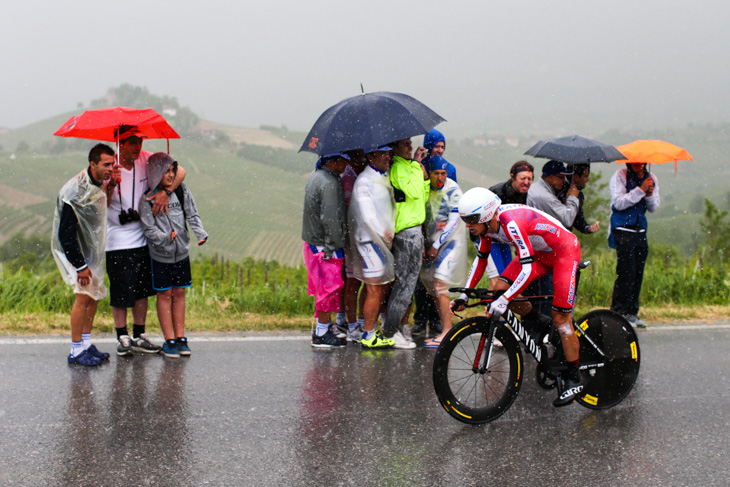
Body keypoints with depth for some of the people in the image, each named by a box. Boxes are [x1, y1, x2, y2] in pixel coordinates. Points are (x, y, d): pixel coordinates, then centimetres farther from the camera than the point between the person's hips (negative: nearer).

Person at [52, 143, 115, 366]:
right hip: (71, 249, -8)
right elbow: (65, 233, -25)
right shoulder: (74, 191, -28)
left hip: (91, 247, 8)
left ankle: (86, 343, 19)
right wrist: (80, 266, -23)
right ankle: (76, 350, -6)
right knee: (84, 295, -13)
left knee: (95, 292, 8)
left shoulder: (101, 183, -3)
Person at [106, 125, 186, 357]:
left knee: (142, 291, 10)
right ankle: (123, 338, 15)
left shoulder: (146, 160, -2)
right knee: (121, 294, 0)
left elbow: (179, 171, -2)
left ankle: (139, 337, 20)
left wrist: (165, 192, -17)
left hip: (143, 239, 4)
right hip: (118, 241, -4)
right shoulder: (111, 168, -12)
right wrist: (111, 185, -32)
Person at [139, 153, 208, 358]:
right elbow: (149, 229, -12)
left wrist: (201, 233, -16)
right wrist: (166, 238, -25)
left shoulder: (181, 191, -2)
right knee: (164, 295, 2)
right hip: (160, 255, -3)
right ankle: (169, 340, 9)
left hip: (182, 251, 3)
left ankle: (180, 338, 16)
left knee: (179, 293, 9)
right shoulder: (147, 199, -12)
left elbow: (193, 215, -1)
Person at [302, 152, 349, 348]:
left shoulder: (316, 176, 10)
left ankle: (323, 324, 30)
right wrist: (337, 245, -14)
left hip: (313, 242, 10)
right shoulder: (329, 184, -22)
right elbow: (331, 219, -23)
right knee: (330, 288, -1)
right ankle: (322, 334, 5)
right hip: (326, 247, -10)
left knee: (323, 288, 19)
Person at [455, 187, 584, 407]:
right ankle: (539, 325, 13)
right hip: (539, 251, 8)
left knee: (560, 318, -10)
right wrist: (465, 294, -1)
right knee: (501, 288, -9)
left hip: (565, 250, -8)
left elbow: (529, 268, -38)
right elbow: (481, 259, 5)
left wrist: (504, 300, -44)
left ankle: (574, 378, 3)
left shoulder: (511, 223, -36)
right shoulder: (487, 226, -10)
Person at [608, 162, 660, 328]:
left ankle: (631, 313, 11)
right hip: (622, 231, -5)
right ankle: (618, 312, -6)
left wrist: (650, 195, -11)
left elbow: (653, 208, 9)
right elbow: (619, 203, -15)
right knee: (626, 272, -11)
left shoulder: (651, 179, 11)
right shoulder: (620, 176, -5)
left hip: (640, 231, 5)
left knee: (638, 273, 4)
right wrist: (640, 190, -19)